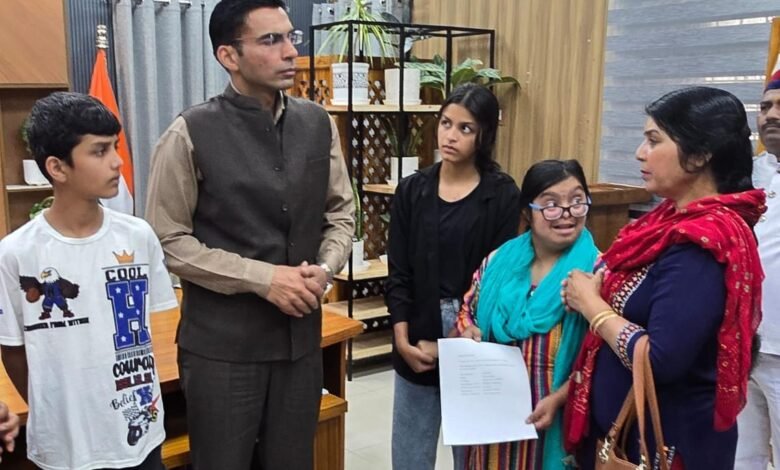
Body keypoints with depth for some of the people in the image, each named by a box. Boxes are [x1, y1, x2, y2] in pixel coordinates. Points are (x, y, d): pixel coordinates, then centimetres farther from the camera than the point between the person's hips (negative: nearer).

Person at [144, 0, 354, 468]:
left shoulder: (318, 124, 2)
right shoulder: (192, 134, -12)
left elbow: (342, 214, 10)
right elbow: (167, 242, -11)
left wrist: (325, 268, -10)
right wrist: (261, 278, -18)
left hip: (300, 334, 4)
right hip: (221, 341, -4)